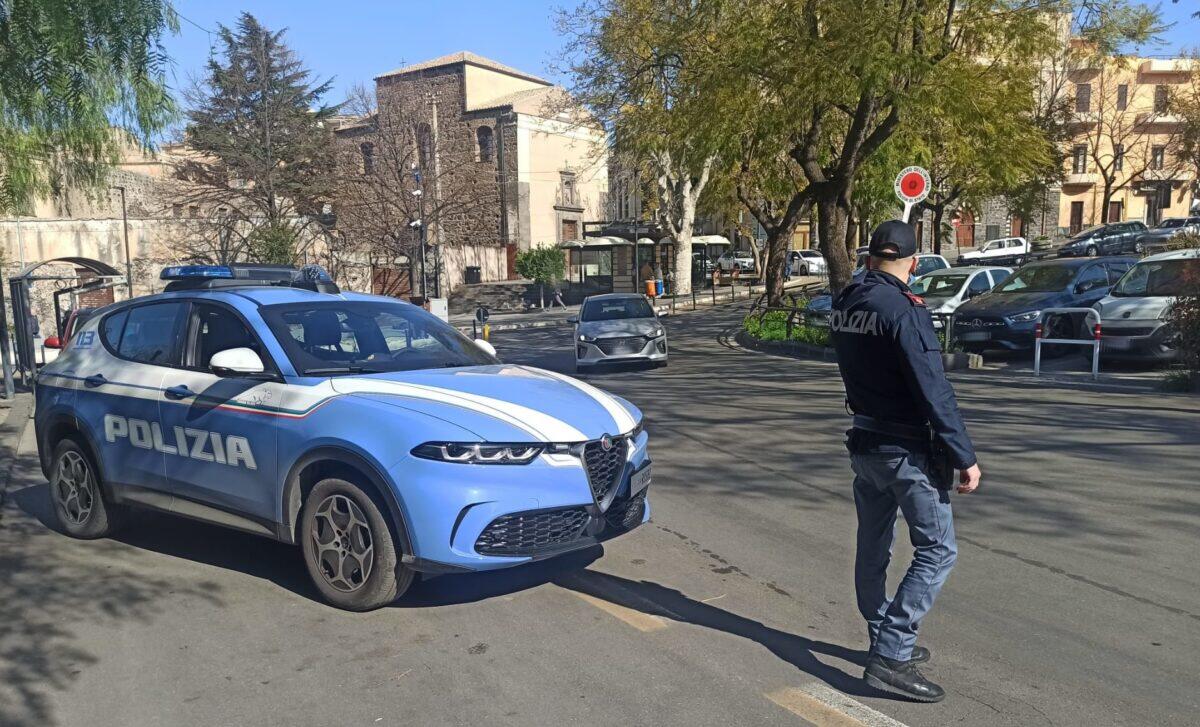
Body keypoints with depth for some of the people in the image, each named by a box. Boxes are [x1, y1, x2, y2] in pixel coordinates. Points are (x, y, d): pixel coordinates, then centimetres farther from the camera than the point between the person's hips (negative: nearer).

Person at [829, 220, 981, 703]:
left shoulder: (843, 305, 2)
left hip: (864, 441, 8)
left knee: (872, 548, 16)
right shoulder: (903, 310, -20)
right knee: (937, 550, 0)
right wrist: (964, 457, -17)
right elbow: (934, 392, -21)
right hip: (906, 449, -8)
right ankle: (891, 656, -4)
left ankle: (886, 641, 31)